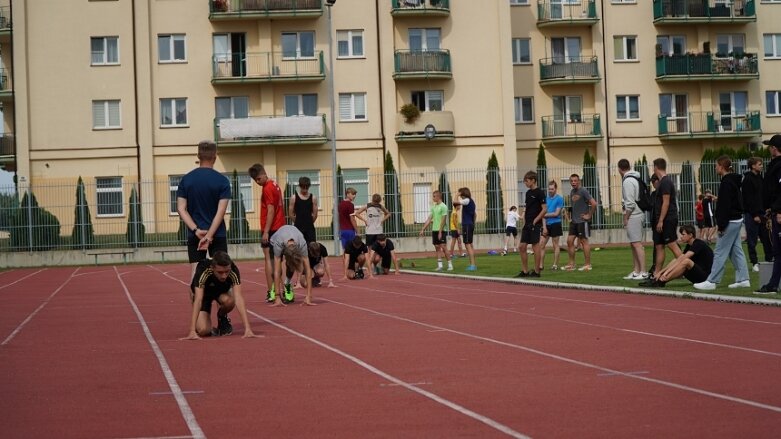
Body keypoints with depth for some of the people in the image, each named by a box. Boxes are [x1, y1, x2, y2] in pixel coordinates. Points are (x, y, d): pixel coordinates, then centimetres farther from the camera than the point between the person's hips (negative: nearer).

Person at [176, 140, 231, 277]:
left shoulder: (186, 180, 2)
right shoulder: (222, 181, -6)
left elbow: (181, 209, -4)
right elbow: (221, 211, -13)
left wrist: (196, 230, -9)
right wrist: (209, 235, -15)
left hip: (194, 234, 2)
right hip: (217, 234, -2)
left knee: (196, 273, 3)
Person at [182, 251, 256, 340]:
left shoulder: (233, 270, -34)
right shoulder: (203, 271, -38)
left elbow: (238, 298, -41)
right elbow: (198, 300, -44)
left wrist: (247, 328, -51)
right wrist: (192, 331, -51)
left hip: (222, 291, 2)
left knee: (229, 301, -35)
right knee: (203, 330, -25)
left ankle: (222, 318, 0)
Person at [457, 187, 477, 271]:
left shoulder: (467, 200, -12)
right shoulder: (472, 201, 16)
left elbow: (458, 201, -25)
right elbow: (475, 214, 20)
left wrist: (458, 195, -7)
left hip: (467, 225, -10)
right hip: (471, 224, 10)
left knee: (468, 244, -10)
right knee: (470, 245, 14)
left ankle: (472, 264, -15)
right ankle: (472, 264, 18)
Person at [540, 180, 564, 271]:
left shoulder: (559, 199, -6)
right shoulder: (546, 198, 9)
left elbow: (556, 213, -11)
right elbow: (544, 212, 6)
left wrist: (545, 214, -4)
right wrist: (544, 226, -1)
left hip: (555, 224, -5)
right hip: (547, 224, 5)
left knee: (555, 245, 2)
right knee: (541, 244, 2)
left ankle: (555, 265, 9)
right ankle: (541, 265, 6)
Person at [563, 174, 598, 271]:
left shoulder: (583, 191, -12)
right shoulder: (572, 192, 12)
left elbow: (594, 203, -19)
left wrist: (589, 215, -14)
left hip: (582, 221, -8)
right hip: (574, 221, 8)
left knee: (584, 241, -3)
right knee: (569, 241, 4)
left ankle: (587, 265, 3)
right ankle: (571, 264, 11)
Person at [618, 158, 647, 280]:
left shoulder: (628, 181, -14)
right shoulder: (635, 178, 15)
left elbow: (630, 203, -19)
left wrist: (626, 217, -11)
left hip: (633, 216, -10)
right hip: (637, 214, 10)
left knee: (637, 244, -10)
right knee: (634, 244, 13)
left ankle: (643, 272, -12)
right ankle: (636, 271, 16)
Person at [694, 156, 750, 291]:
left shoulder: (726, 183, -16)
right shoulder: (733, 181, 15)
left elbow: (725, 206, -20)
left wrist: (721, 225, -19)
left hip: (730, 222, -10)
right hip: (737, 220, 10)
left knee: (720, 252, -8)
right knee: (736, 250, 11)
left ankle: (711, 281, -7)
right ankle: (743, 279, 12)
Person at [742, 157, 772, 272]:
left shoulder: (760, 178, 14)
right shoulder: (747, 179, -10)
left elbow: (763, 196, 18)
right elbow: (748, 199, -14)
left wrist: (766, 212, 9)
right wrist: (754, 215, -16)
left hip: (761, 214, 7)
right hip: (751, 215, -7)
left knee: (766, 238, 4)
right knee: (752, 240, -1)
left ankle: (769, 259, 9)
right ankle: (755, 263, 2)